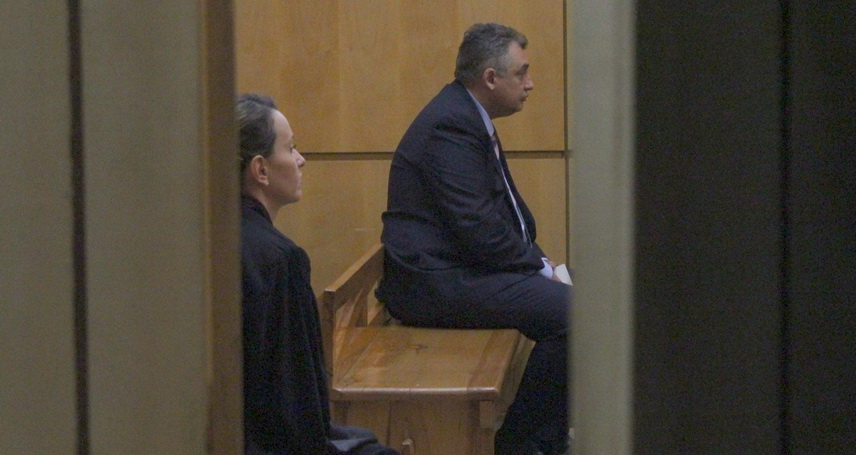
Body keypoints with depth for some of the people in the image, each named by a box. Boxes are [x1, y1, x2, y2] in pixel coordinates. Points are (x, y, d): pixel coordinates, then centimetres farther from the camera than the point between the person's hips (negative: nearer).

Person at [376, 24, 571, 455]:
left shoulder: (468, 117, 16)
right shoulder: (450, 125, -18)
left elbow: (507, 209, 20)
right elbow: (477, 226, -23)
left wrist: (540, 261, 5)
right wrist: (539, 267, -12)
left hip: (457, 269, 11)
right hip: (434, 282, -11)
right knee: (568, 309, -20)